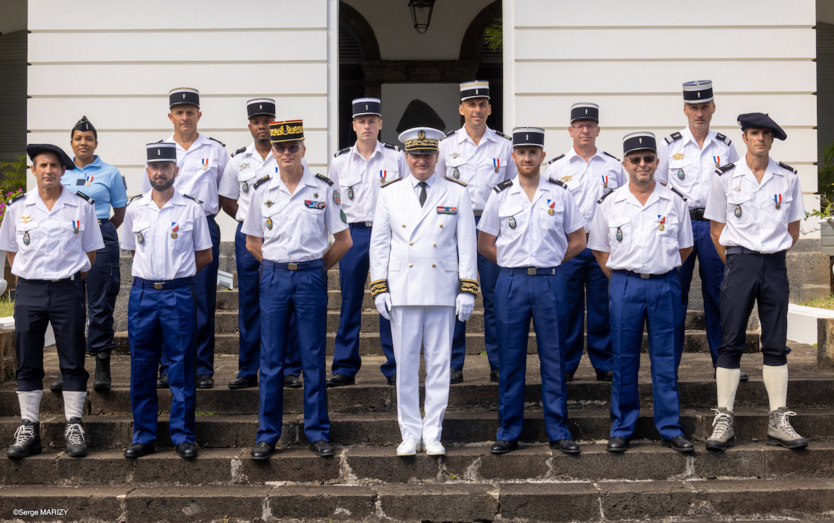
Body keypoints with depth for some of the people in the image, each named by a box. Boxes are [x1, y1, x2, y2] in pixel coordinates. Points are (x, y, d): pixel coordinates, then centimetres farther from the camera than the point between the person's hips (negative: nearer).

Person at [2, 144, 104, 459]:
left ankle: (74, 428, 9)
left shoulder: (81, 206, 1)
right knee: (28, 363, 5)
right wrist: (26, 277, 5)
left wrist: (71, 279, 3)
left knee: (72, 362, 1)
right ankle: (28, 430, 12)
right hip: (29, 291, 1)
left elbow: (90, 251, 9)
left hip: (67, 291, -1)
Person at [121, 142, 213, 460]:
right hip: (142, 292, 3)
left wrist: (176, 274, 6)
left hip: (178, 294, -2)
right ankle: (143, 435, 15)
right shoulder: (135, 210, 8)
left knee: (181, 367, 1)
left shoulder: (192, 209, 1)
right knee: (141, 367, 6)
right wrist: (154, 273, 10)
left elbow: (205, 255, 7)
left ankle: (183, 436, 8)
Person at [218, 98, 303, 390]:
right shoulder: (238, 160, 11)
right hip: (248, 235, 2)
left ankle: (290, 369, 5)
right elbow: (227, 200, 18)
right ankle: (248, 371, 11)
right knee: (249, 302, 4)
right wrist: (249, 220, 6)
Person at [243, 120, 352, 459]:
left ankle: (318, 433, 11)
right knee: (271, 360, 3)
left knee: (314, 359, 2)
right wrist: (278, 266, 9)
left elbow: (343, 240, 6)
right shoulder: (263, 193, 6)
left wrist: (315, 269, 5)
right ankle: (267, 435, 11)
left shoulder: (324, 190, 1)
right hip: (274, 278, 2)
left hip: (311, 277, -1)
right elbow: (252, 242, 16)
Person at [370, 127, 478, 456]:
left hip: (443, 292, -1)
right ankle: (410, 433, 13)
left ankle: (432, 434, 12)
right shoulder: (390, 193, 7)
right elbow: (379, 244, 8)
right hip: (402, 291, 1)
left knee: (439, 364, 3)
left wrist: (467, 290, -4)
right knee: (405, 364, 3)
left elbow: (467, 245, 3)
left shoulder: (457, 193, 4)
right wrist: (379, 289, 0)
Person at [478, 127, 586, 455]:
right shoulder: (500, 195, 6)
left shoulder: (560, 193, 6)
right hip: (511, 282, 0)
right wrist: (515, 262, 3)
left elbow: (577, 240, 11)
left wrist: (550, 262, 4)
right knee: (510, 360, 3)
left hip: (550, 282, 0)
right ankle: (508, 432, 12)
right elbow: (485, 244, 9)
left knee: (553, 359, 3)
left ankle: (558, 431, 12)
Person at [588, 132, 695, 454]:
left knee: (665, 359, 4)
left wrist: (662, 271, 8)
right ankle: (622, 429, 13)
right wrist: (621, 278, 5)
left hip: (664, 286, 0)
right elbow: (599, 249, 11)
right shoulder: (610, 203, 5)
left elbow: (685, 247, 14)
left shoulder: (674, 203, 5)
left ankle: (670, 429, 12)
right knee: (624, 360, 4)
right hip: (624, 285, 0)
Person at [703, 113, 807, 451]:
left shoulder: (788, 178, 5)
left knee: (776, 344, 5)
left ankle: (779, 422, 10)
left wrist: (773, 256, 8)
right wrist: (735, 263, 3)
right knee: (730, 343, -4)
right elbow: (716, 230, 5)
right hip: (739, 262, -2)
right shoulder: (726, 177, 0)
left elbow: (793, 229, 14)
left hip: (775, 266, 2)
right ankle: (724, 422, 0)